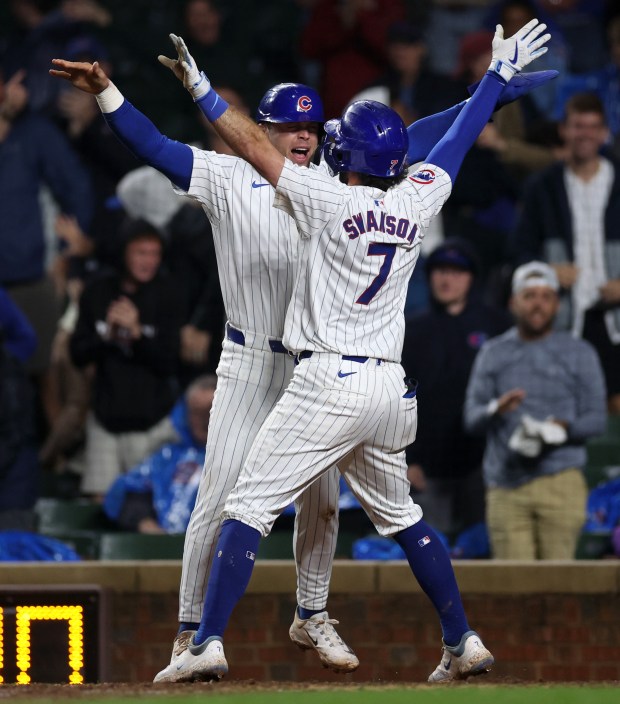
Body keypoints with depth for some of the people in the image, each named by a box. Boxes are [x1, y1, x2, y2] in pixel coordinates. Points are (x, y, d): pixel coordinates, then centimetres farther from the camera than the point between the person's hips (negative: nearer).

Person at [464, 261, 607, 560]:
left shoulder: (579, 354, 13)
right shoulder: (493, 354, 17)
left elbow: (596, 419, 6)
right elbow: (471, 418, 8)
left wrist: (562, 428, -14)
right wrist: (495, 410, -15)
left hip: (560, 481, -1)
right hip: (505, 487, 1)